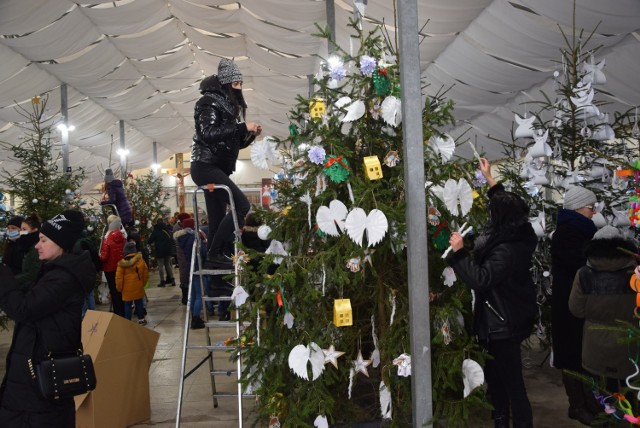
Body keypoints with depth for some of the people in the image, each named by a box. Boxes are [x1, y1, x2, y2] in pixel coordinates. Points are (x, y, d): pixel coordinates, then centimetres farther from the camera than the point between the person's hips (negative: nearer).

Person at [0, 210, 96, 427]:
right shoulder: (58, 271, 13)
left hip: (45, 365, -10)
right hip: (46, 361, 10)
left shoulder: (64, 278, -22)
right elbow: (30, 302, 16)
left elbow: (22, 308, -25)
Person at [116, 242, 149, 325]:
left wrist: (119, 288, 3)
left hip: (127, 289, -3)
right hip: (138, 287, 3)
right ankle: (141, 319, 20)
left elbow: (119, 277, -10)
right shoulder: (141, 260, -2)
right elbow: (146, 274, 5)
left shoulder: (122, 263, -12)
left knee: (127, 305, 5)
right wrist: (143, 283, 19)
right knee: (139, 303, 14)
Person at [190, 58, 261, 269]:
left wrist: (250, 134, 5)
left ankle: (214, 258, 10)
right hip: (206, 166, -9)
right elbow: (209, 133, -22)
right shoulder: (209, 102, -6)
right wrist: (243, 127, -18)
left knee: (217, 219, 6)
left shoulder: (227, 105, 19)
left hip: (216, 169, 9)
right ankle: (216, 254, -16)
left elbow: (231, 142, 22)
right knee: (242, 205, -20)